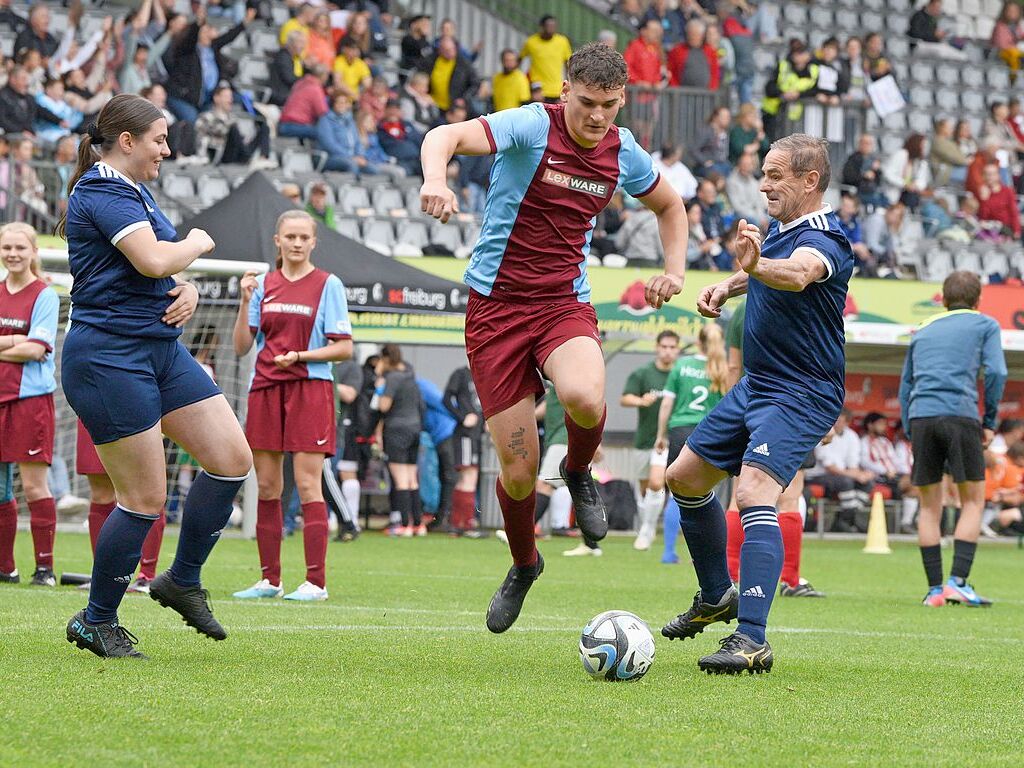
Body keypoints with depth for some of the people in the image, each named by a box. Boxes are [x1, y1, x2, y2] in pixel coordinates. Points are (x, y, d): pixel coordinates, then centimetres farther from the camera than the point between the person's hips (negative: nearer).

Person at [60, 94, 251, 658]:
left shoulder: (133, 192, 18)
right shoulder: (103, 192, -14)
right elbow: (154, 259, -28)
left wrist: (185, 293, 4)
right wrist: (197, 243, -7)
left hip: (160, 349, 10)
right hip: (110, 354, -10)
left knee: (233, 459, 2)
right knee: (144, 500, -7)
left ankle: (183, 581, 17)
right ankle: (96, 621, 9)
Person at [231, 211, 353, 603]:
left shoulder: (328, 285, 1)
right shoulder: (264, 284, 11)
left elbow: (344, 347, -3)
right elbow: (241, 346, 9)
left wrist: (299, 355, -15)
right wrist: (245, 301, -3)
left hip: (309, 389, -4)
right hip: (265, 389, 4)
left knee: (307, 485, -9)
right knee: (267, 487, 4)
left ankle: (315, 581, -8)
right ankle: (269, 579, 10)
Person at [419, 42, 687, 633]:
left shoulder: (623, 152, 3)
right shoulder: (533, 126, -13)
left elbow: (671, 206, 24)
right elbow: (445, 137, -30)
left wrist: (674, 269, 7)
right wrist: (435, 179, -52)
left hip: (565, 304, 2)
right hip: (496, 306, -2)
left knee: (585, 400, -34)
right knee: (519, 473, -3)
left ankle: (580, 472, 3)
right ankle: (523, 564, 29)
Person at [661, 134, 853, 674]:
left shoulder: (822, 240, -21)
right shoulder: (780, 231, 7)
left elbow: (797, 273, -46)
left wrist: (758, 265, -66)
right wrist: (726, 286, 11)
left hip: (800, 396, -10)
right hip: (755, 386, 10)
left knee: (754, 495, -28)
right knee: (684, 478, 18)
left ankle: (751, 640, -33)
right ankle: (716, 596, 36)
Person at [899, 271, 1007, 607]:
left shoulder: (923, 330, 24)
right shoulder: (985, 325, 13)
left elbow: (905, 386, 22)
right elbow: (995, 372, -1)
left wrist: (910, 432, 21)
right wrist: (989, 421, 6)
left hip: (920, 416, 4)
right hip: (960, 414, -4)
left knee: (929, 506, 9)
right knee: (973, 501, 5)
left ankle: (935, 588, 4)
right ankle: (958, 582, -8)